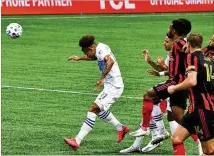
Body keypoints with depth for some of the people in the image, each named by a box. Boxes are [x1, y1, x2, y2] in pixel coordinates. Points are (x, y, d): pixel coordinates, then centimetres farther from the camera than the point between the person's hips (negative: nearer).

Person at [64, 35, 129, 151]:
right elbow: (94, 57, 37)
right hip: (111, 86, 10)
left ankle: (77, 141, -21)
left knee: (93, 110, -16)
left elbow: (110, 61, -38)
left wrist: (102, 79, -40)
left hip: (113, 87, -10)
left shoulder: (101, 49, -17)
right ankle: (121, 129, 38)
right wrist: (79, 58, 37)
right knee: (99, 110, 26)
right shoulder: (99, 49, 12)